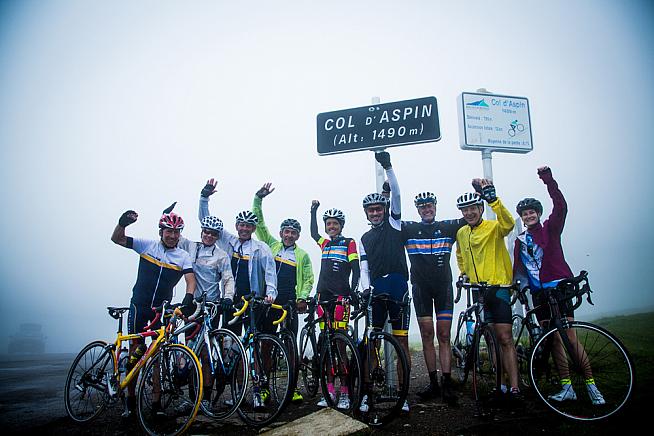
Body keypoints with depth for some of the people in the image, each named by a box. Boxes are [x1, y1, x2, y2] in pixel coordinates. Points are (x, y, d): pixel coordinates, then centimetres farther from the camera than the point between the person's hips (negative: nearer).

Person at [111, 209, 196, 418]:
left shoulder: (183, 256, -4)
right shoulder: (148, 245, -1)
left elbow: (191, 280, -15)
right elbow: (117, 239, 1)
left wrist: (188, 297, -35)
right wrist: (123, 223, -19)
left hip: (162, 308, 0)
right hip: (139, 305, 0)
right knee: (135, 349, 1)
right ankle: (130, 400, 14)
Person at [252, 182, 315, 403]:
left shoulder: (302, 255, 11)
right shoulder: (272, 245, 12)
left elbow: (308, 280, 10)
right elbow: (259, 222, 8)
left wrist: (302, 297, -7)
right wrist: (258, 199, -1)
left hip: (290, 304, 0)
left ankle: (294, 387, 8)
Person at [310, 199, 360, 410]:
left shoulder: (349, 243, 2)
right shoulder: (325, 243, 17)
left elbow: (356, 270, -3)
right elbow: (313, 233, 36)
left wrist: (353, 291, -16)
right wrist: (313, 210, 36)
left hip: (341, 297, -5)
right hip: (323, 295, 5)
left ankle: (344, 393, -1)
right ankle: (330, 391, 10)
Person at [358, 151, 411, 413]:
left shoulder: (394, 223, 11)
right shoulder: (365, 239, 19)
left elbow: (396, 194, -2)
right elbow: (364, 268, 9)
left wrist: (388, 167, -12)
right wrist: (365, 289, -10)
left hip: (397, 288, -3)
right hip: (375, 291, 3)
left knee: (401, 340, 0)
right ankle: (366, 392, 10)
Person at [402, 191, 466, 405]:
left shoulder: (447, 227, 6)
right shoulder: (409, 229, 4)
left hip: (443, 286, 0)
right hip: (421, 287, 0)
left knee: (444, 336, 0)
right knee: (427, 335, 3)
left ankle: (447, 384, 3)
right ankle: (433, 383, 11)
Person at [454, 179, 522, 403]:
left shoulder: (493, 227, -6)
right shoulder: (461, 233, 11)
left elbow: (508, 223, -31)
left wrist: (491, 196, -41)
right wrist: (463, 273, 13)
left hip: (498, 287, -6)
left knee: (505, 338, -9)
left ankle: (514, 388, -5)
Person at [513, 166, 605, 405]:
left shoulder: (550, 229, 4)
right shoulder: (520, 240, 16)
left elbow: (561, 207, -13)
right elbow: (517, 267, 15)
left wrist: (548, 180, -19)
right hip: (538, 293, 4)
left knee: (571, 338, -8)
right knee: (555, 340, 5)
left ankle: (591, 385, 1)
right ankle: (567, 387, 10)